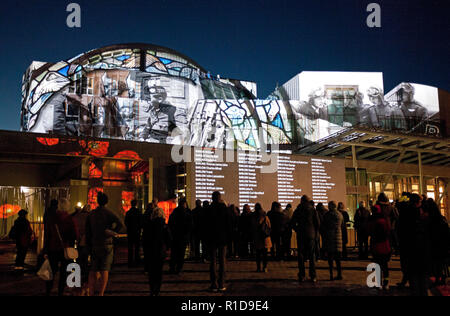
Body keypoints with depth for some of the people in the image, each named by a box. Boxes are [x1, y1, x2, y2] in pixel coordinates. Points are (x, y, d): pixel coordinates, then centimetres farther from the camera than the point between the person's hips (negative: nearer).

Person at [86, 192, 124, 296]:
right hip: (106, 245, -4)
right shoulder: (108, 213, -6)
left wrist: (89, 245, 15)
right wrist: (113, 232, -7)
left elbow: (87, 232, 9)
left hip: (94, 246, 4)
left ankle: (91, 292, 10)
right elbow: (120, 224, -22)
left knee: (93, 270, 10)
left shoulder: (91, 214, 7)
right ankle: (101, 293, -7)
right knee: (105, 270, -1)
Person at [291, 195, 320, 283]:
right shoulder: (313, 210, 0)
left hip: (300, 236, 0)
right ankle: (313, 276, 3)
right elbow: (318, 223, -3)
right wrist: (316, 233, 10)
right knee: (312, 255, 5)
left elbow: (292, 223, 2)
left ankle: (301, 276, 4)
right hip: (311, 235, 0)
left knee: (301, 256, 5)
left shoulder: (297, 211, 1)